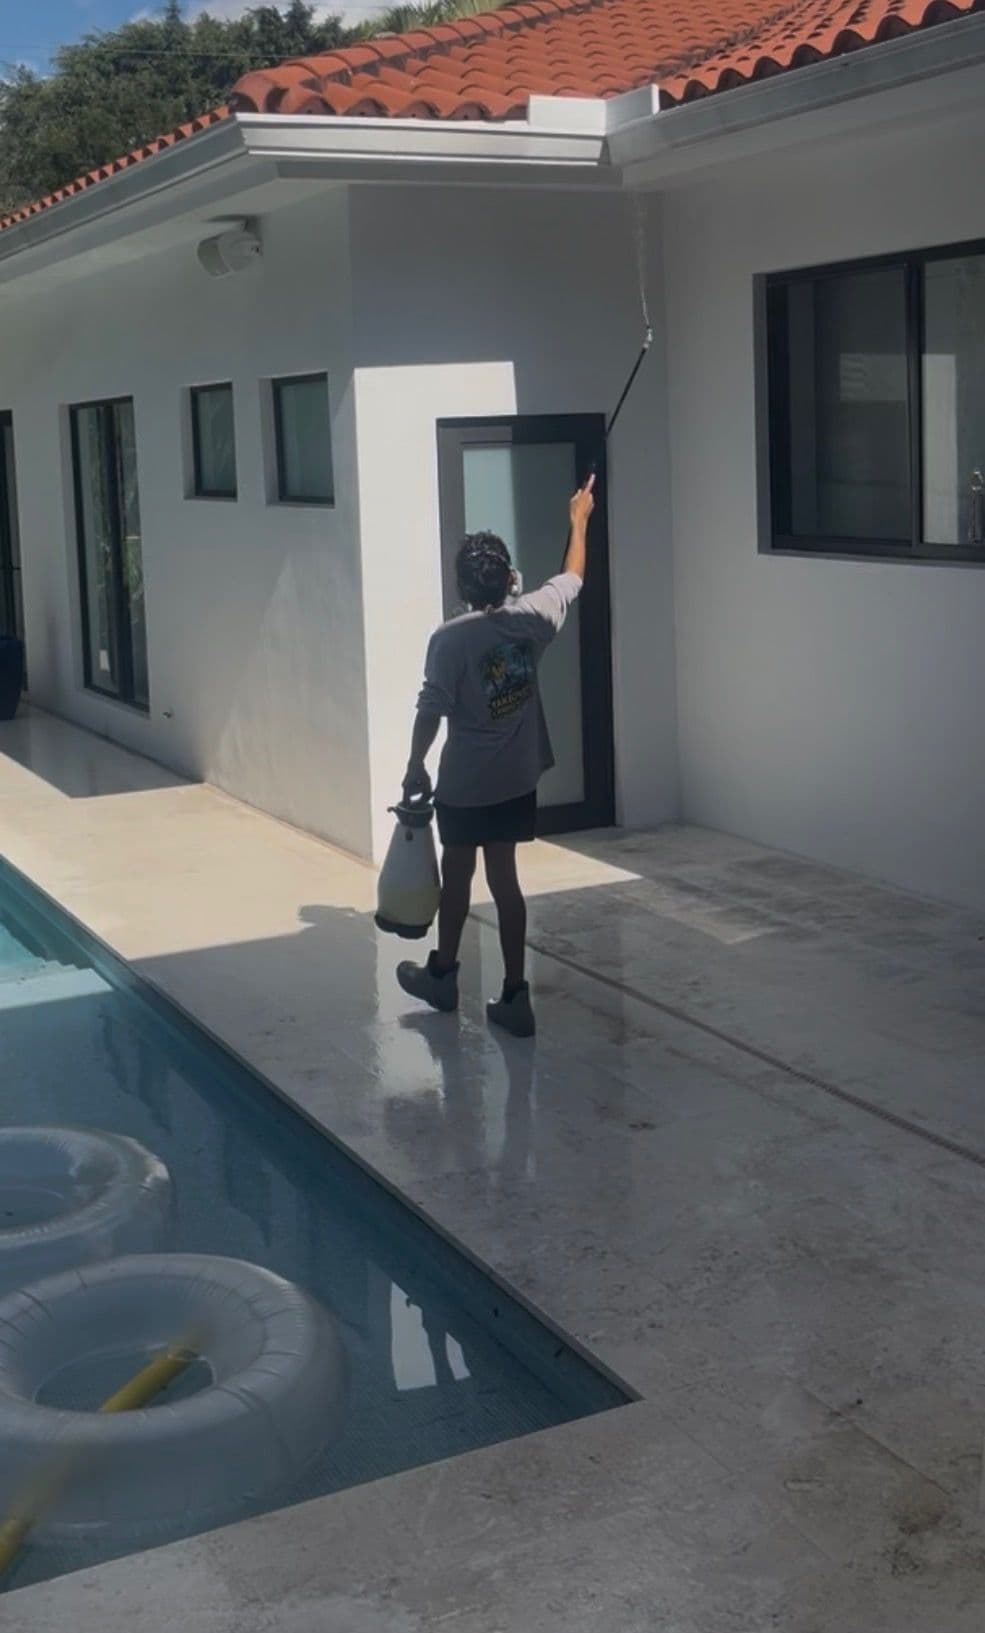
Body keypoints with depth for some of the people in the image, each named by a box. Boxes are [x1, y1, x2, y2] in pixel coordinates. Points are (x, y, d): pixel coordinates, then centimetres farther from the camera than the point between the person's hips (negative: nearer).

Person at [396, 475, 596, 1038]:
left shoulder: (451, 639, -17)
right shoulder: (534, 617, -4)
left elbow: (432, 710, -15)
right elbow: (573, 579, 14)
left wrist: (416, 766, -2)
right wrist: (579, 520, 28)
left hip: (466, 783, -4)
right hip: (518, 778, 4)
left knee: (457, 873, 14)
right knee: (504, 877, 8)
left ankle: (443, 974, 32)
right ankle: (515, 995, 8)